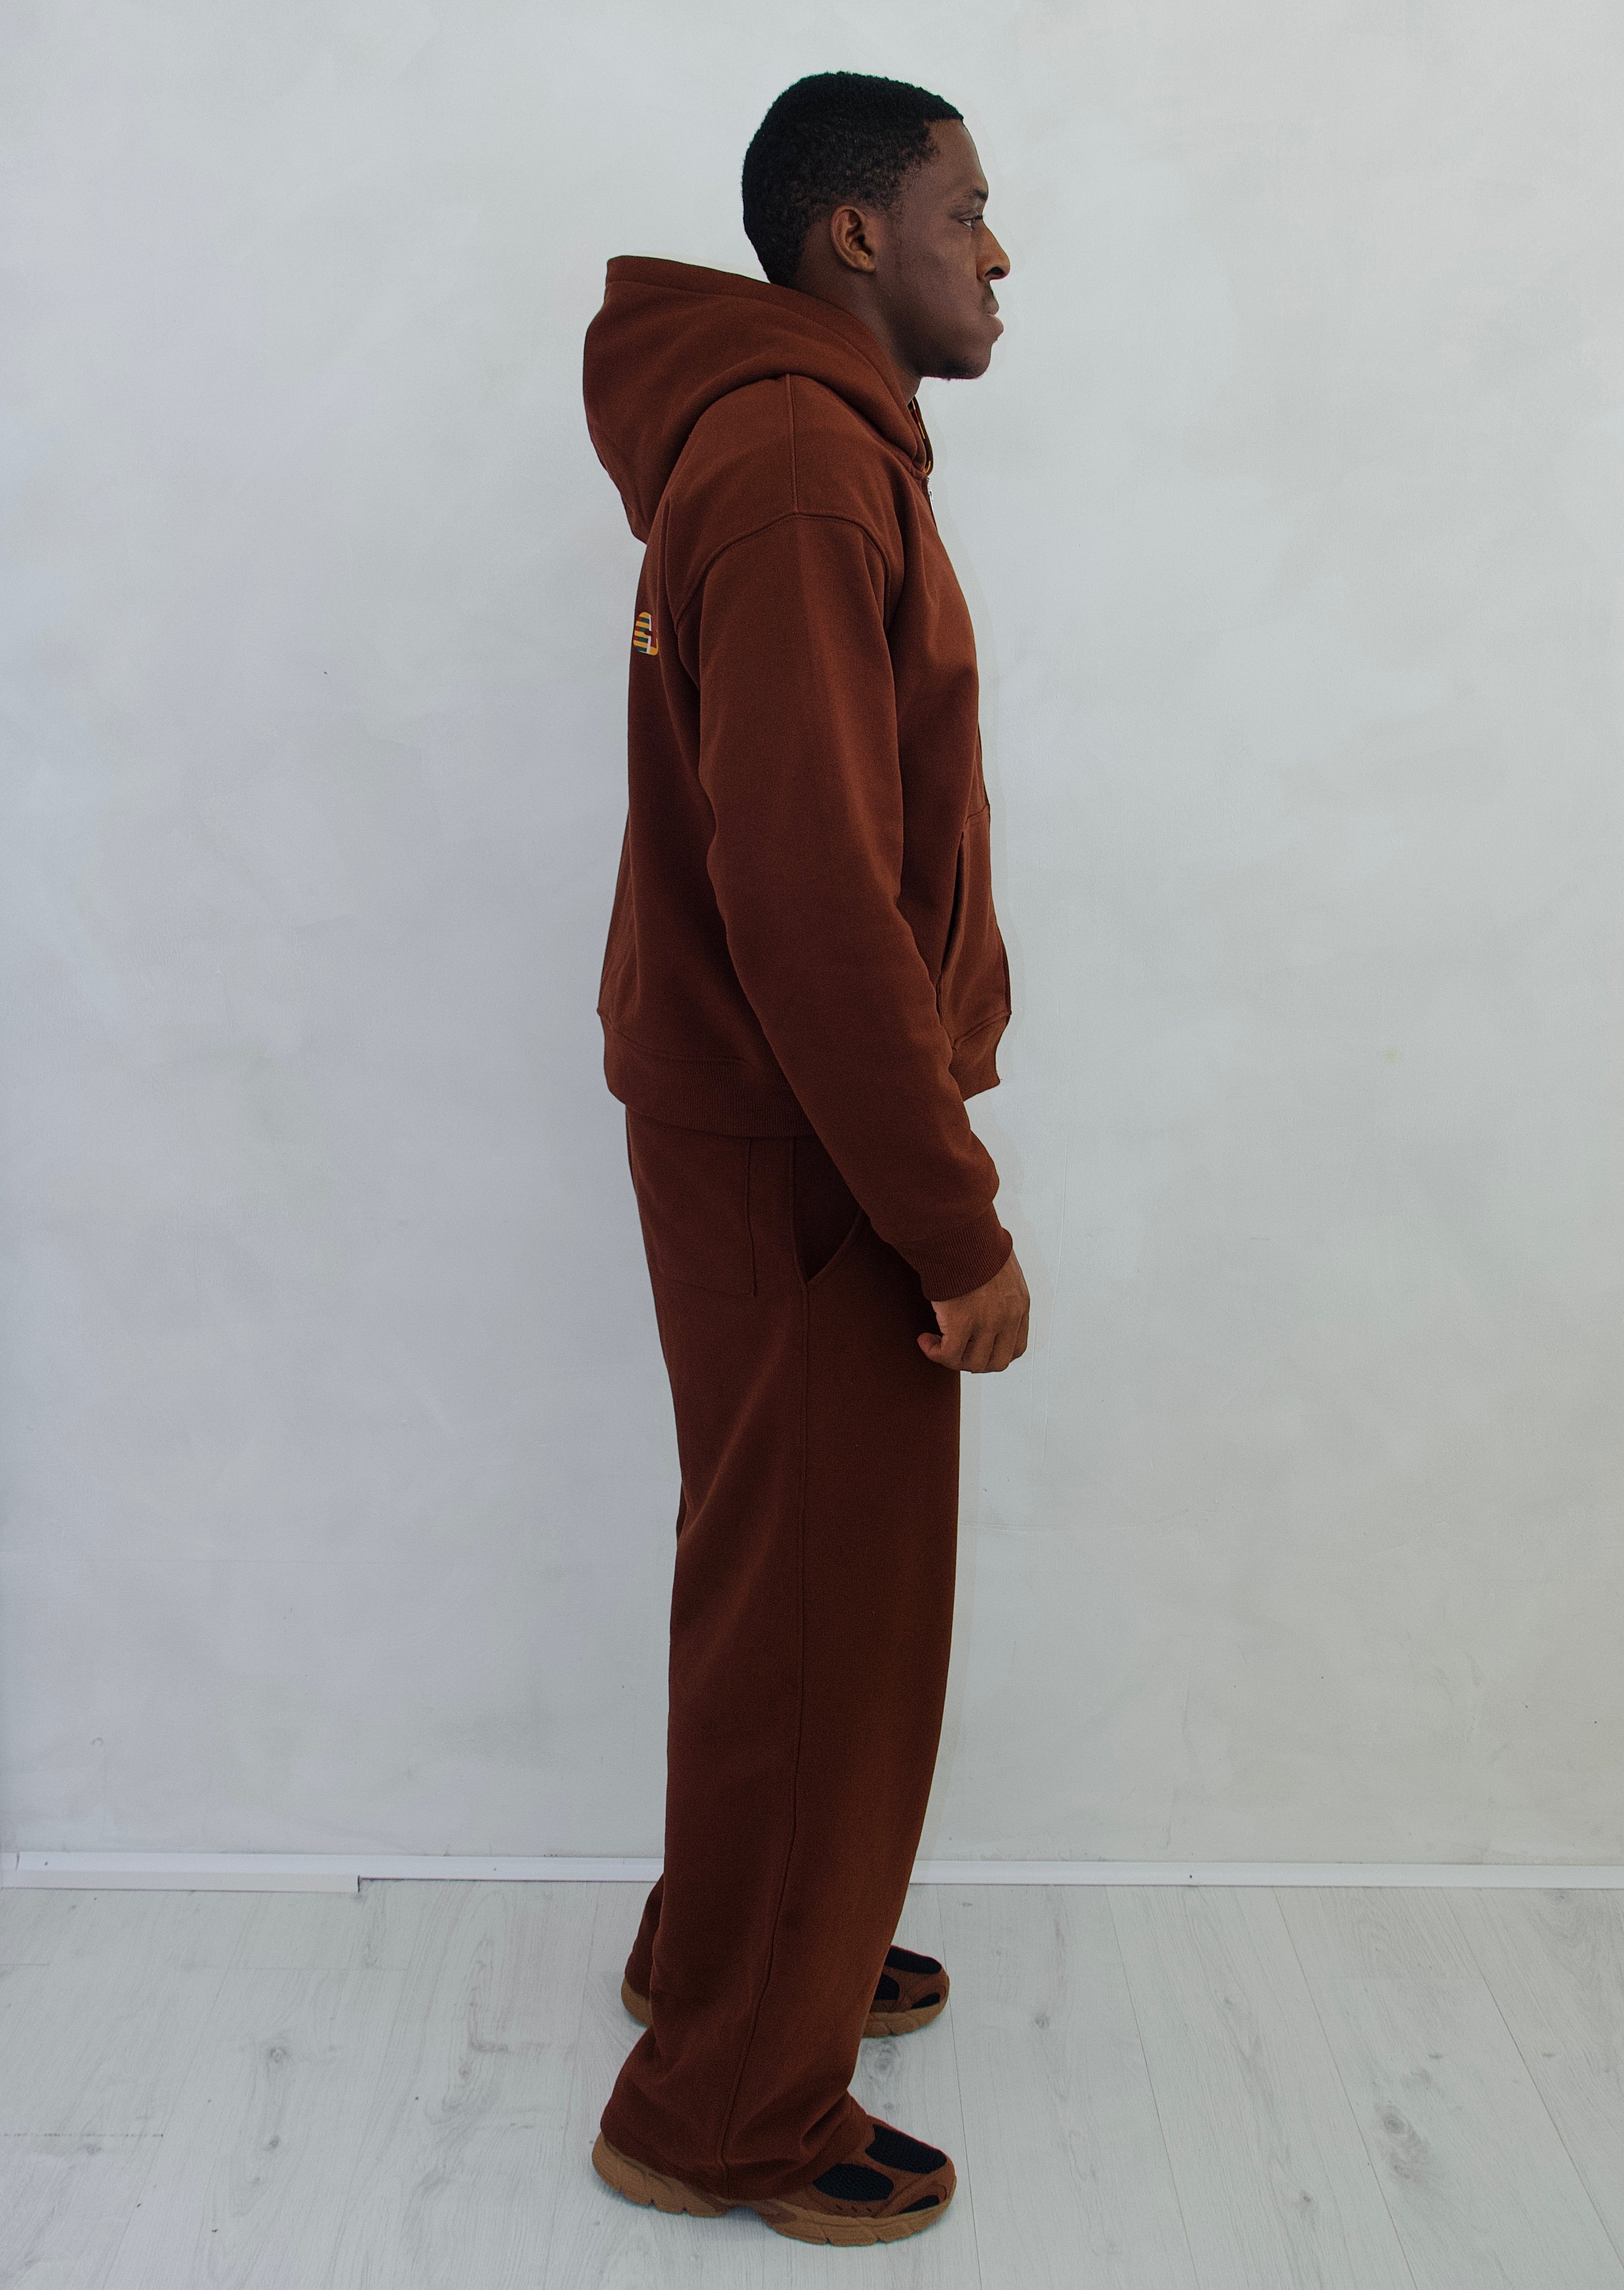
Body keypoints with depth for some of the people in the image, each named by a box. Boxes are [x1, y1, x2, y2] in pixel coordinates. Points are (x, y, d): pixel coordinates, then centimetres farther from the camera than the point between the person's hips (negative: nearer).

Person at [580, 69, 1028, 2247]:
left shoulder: (800, 441, 16)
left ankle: (742, 1941, 41)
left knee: (798, 1576, 21)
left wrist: (932, 1119, 16)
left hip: (781, 1122, 10)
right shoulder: (799, 469, -18)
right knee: (822, 1610, 2)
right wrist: (956, 1223, -21)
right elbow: (813, 896, -26)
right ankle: (732, 2110, 22)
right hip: (797, 1155, -10)